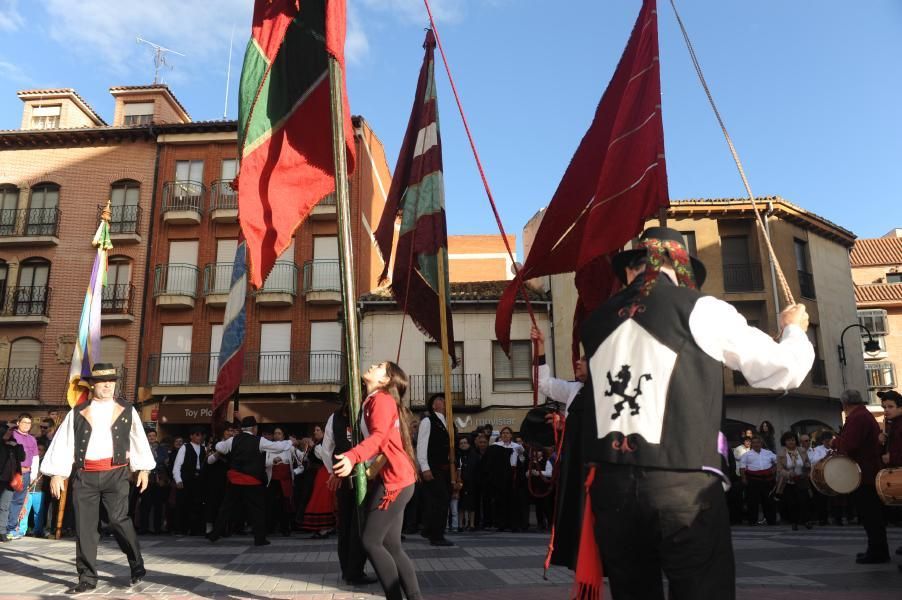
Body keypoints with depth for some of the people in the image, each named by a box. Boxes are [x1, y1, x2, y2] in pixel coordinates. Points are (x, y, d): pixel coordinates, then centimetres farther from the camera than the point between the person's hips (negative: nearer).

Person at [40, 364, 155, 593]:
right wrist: (56, 474, -2)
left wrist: (143, 469, 8)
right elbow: (63, 443, 5)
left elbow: (139, 439, 10)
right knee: (85, 526, 3)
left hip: (116, 474, -2)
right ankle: (87, 578, 16)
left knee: (118, 519, -11)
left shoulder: (127, 410, 7)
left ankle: (137, 567, 7)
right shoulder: (77, 413, 7)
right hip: (84, 476, 2)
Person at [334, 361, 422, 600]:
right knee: (391, 546, 6)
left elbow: (378, 437, -23)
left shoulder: (382, 399, -7)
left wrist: (352, 457, -39)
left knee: (370, 540, -9)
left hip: (394, 480, -9)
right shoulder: (371, 402, 22)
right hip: (388, 479, 9)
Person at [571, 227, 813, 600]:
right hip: (684, 485, -4)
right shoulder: (702, 311, 0)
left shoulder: (596, 321, 11)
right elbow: (784, 370, 6)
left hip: (610, 485, 4)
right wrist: (794, 328, 29)